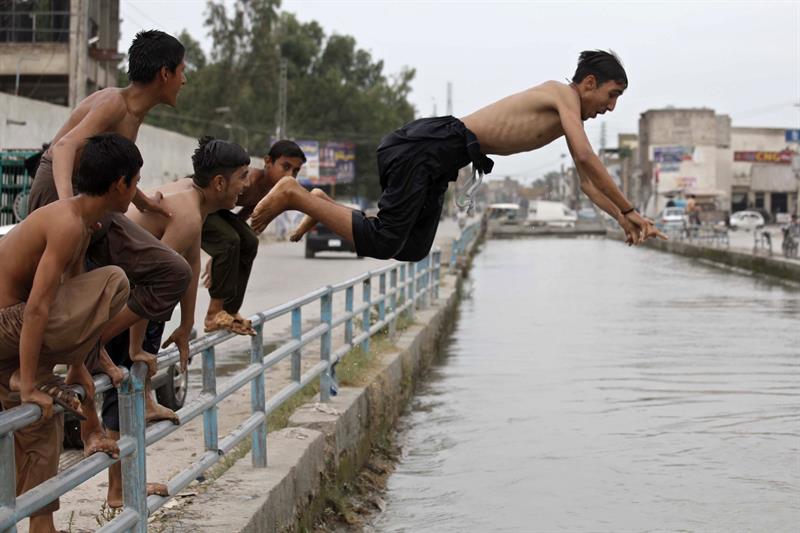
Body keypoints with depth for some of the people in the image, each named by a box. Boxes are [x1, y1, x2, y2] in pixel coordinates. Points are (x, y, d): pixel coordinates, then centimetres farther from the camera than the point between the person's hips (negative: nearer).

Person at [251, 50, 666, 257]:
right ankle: (294, 195, -10)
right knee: (382, 243, -17)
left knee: (412, 250, 12)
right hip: (433, 147, -10)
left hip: (437, 160, 10)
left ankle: (324, 205, 15)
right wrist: (628, 210, -12)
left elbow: (586, 180, 25)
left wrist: (622, 218, 14)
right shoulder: (564, 95, -7)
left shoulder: (569, 116, 21)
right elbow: (587, 158, -18)